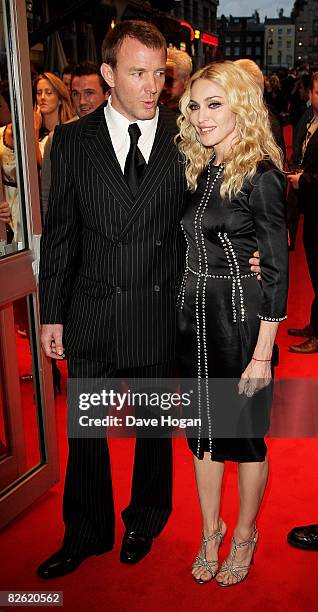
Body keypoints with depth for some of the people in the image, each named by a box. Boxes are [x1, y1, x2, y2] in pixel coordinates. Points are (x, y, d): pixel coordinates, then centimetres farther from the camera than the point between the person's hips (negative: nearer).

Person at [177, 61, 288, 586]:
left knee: (245, 434, 9)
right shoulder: (199, 171, 8)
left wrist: (262, 353, -16)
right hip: (194, 315, 7)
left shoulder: (261, 175, -13)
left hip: (241, 318, -7)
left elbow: (277, 269, -14)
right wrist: (188, 306, 9)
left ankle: (244, 535, 31)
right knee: (203, 429, 16)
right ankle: (210, 530, 34)